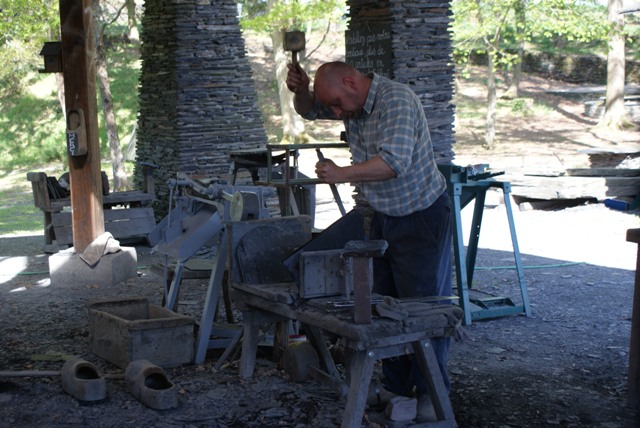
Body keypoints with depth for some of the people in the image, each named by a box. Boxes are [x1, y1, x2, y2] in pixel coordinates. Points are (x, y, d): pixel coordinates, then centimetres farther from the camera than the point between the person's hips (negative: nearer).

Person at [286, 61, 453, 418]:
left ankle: (432, 396, 7)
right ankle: (396, 389, 20)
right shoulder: (353, 100, 3)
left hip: (422, 217, -9)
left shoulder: (397, 101, -23)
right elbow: (308, 110, 18)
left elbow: (395, 161, -35)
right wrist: (301, 90, -4)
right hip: (384, 215, 9)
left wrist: (342, 174, -37)